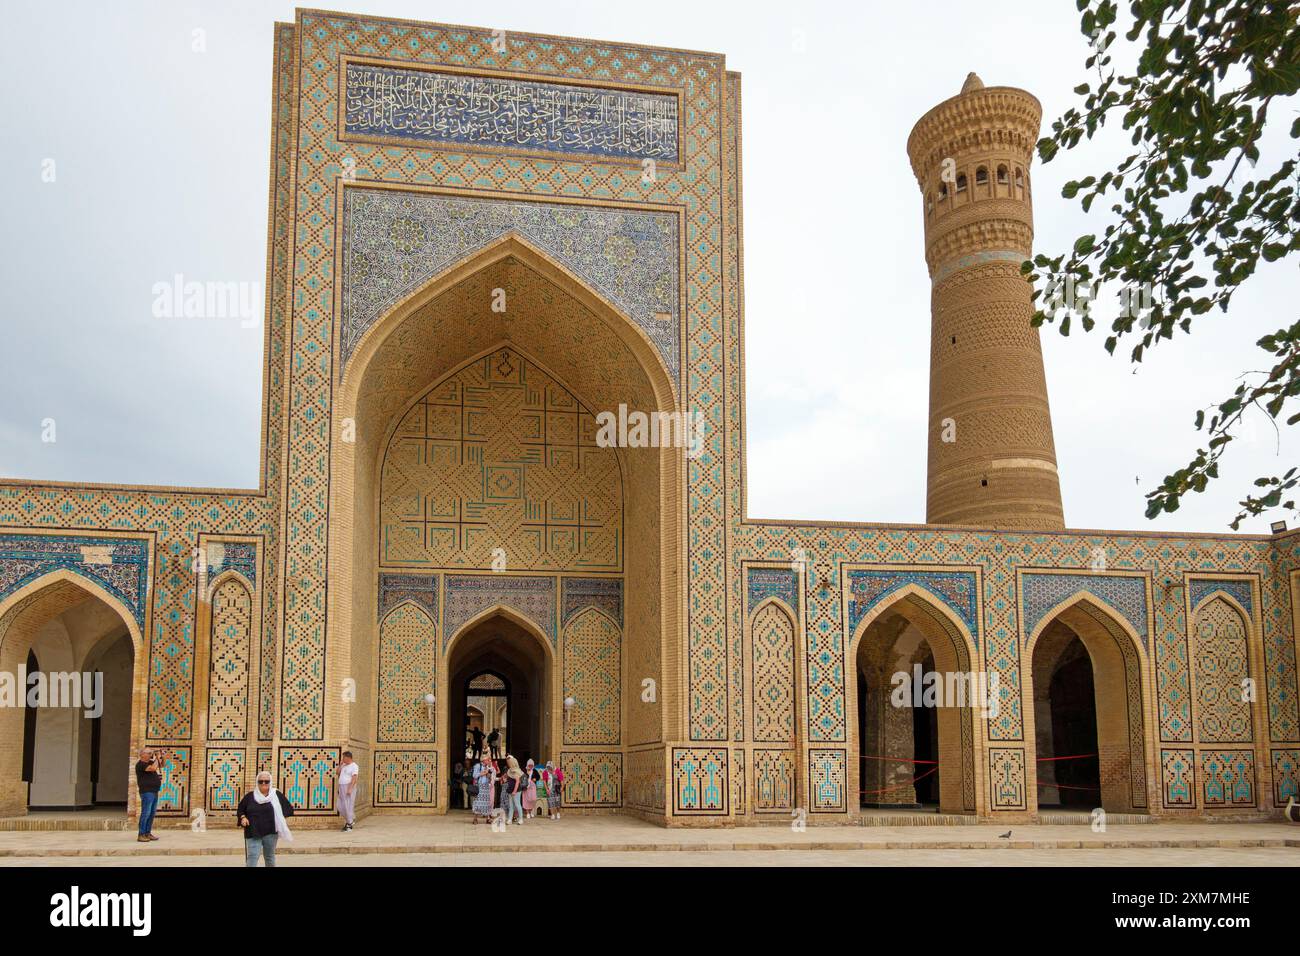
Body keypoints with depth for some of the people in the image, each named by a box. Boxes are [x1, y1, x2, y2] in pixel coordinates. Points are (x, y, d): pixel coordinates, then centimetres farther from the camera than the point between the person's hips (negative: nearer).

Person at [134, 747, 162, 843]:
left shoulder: (150, 762, 15)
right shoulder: (140, 764, -11)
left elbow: (161, 765, 25)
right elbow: (153, 768, -25)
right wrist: (156, 760, -9)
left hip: (154, 792, 9)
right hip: (147, 792, -9)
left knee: (152, 813, 11)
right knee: (145, 813, -10)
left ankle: (148, 833, 17)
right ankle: (141, 835, -9)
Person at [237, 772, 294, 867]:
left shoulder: (277, 795, 1)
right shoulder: (249, 796, 3)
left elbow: (287, 808, 7)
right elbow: (240, 810, 13)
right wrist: (243, 817, -6)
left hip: (271, 833, 1)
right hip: (253, 833, 0)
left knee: (270, 857, 13)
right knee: (252, 857, -10)